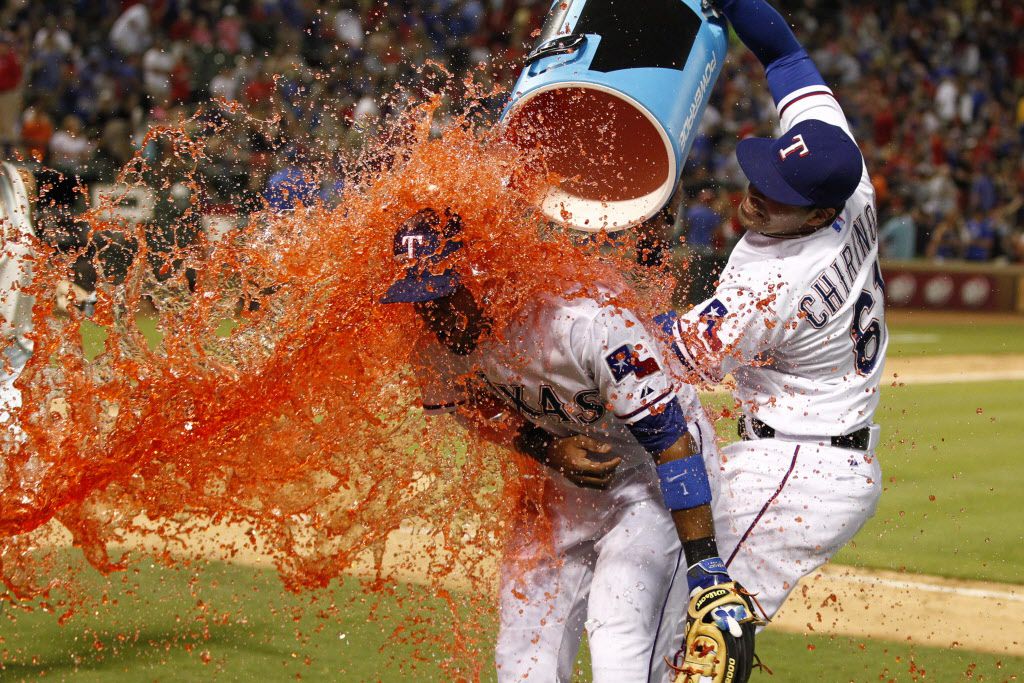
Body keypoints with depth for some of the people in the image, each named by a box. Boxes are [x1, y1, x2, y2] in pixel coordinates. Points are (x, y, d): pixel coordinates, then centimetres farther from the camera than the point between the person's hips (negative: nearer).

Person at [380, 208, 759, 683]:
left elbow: (668, 440, -30)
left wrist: (706, 569, -34)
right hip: (560, 488, 6)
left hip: (652, 479, -6)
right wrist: (549, 450, -18)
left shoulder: (583, 324, -34)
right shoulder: (442, 342, -15)